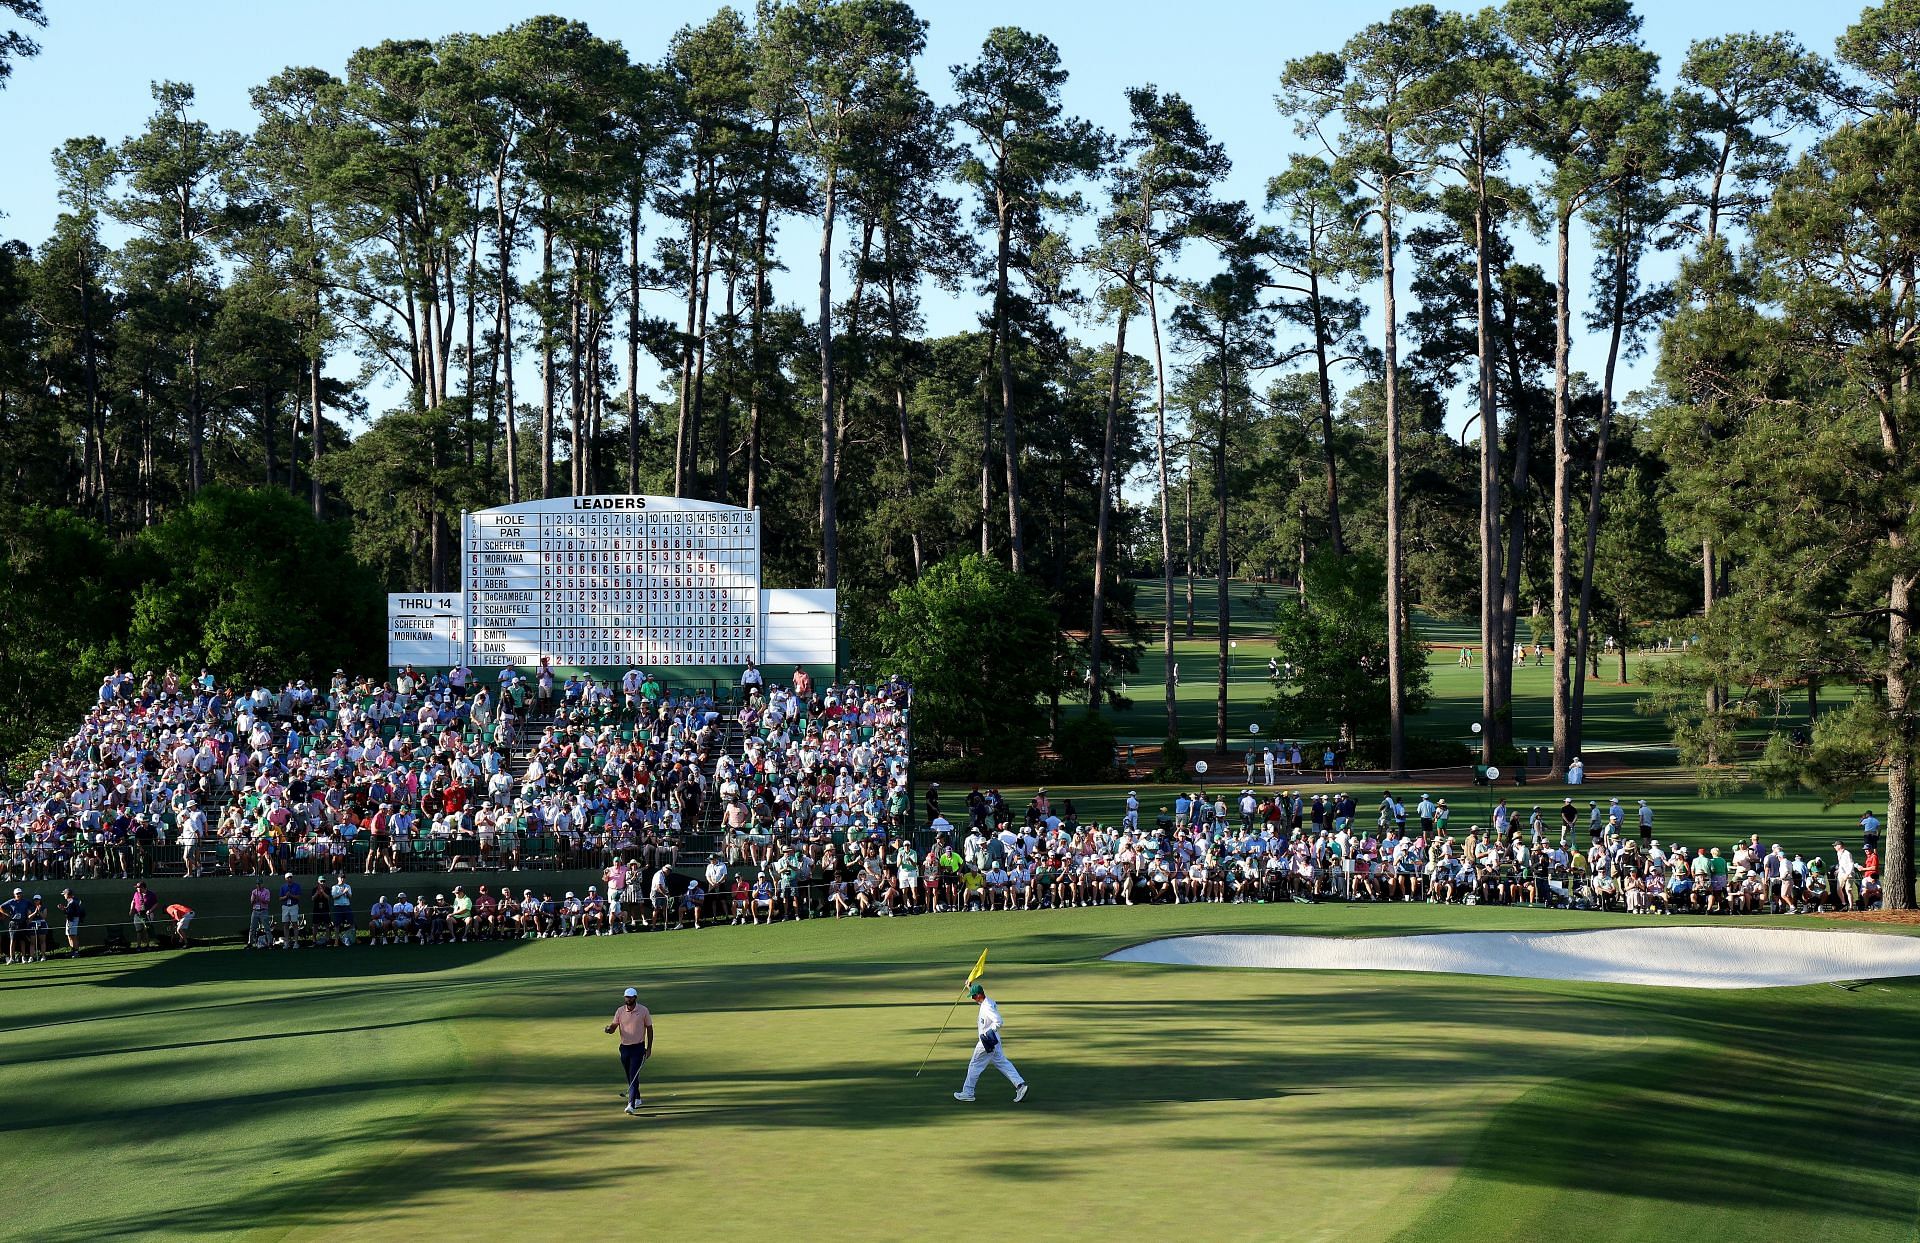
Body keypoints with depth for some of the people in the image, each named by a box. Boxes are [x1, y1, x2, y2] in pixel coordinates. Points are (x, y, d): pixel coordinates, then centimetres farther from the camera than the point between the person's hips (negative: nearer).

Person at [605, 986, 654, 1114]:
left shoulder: (643, 1011, -6)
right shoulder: (620, 1011, 1)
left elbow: (649, 1029, 1)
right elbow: (614, 1027, -1)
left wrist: (649, 1048, -2)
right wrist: (609, 1029, -27)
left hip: (638, 1047, -4)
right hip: (624, 1047, 4)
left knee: (634, 1075, -14)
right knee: (629, 1076, 14)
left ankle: (631, 1105, -20)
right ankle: (637, 1099, 33)